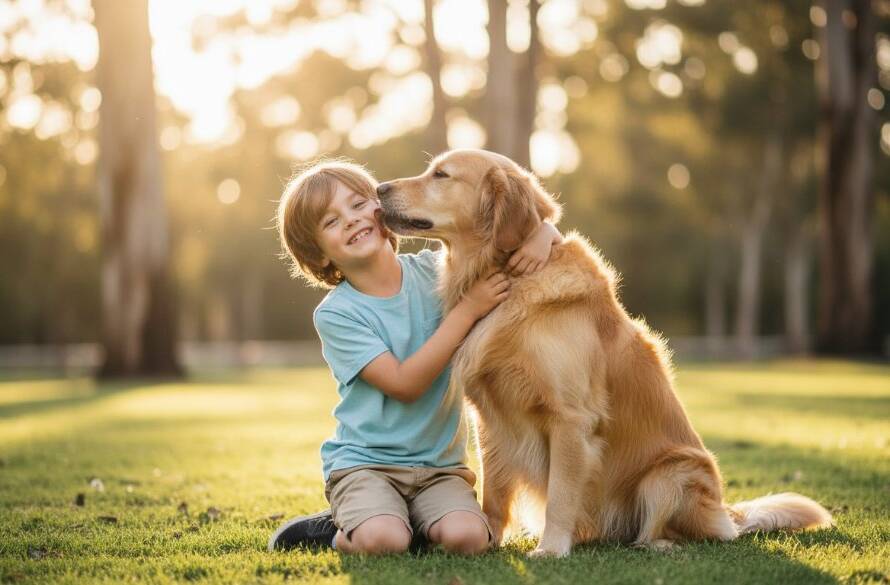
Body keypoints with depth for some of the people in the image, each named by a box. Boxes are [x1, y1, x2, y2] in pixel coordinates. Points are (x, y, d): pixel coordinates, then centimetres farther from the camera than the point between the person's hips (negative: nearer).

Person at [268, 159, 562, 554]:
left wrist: (542, 233, -16)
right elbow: (404, 385, -17)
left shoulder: (433, 270, 2)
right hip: (364, 461, -3)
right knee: (382, 541, -31)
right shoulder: (334, 314, -9)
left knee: (467, 537, -25)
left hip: (441, 463, 3)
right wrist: (467, 309, -18)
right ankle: (339, 533, 2)